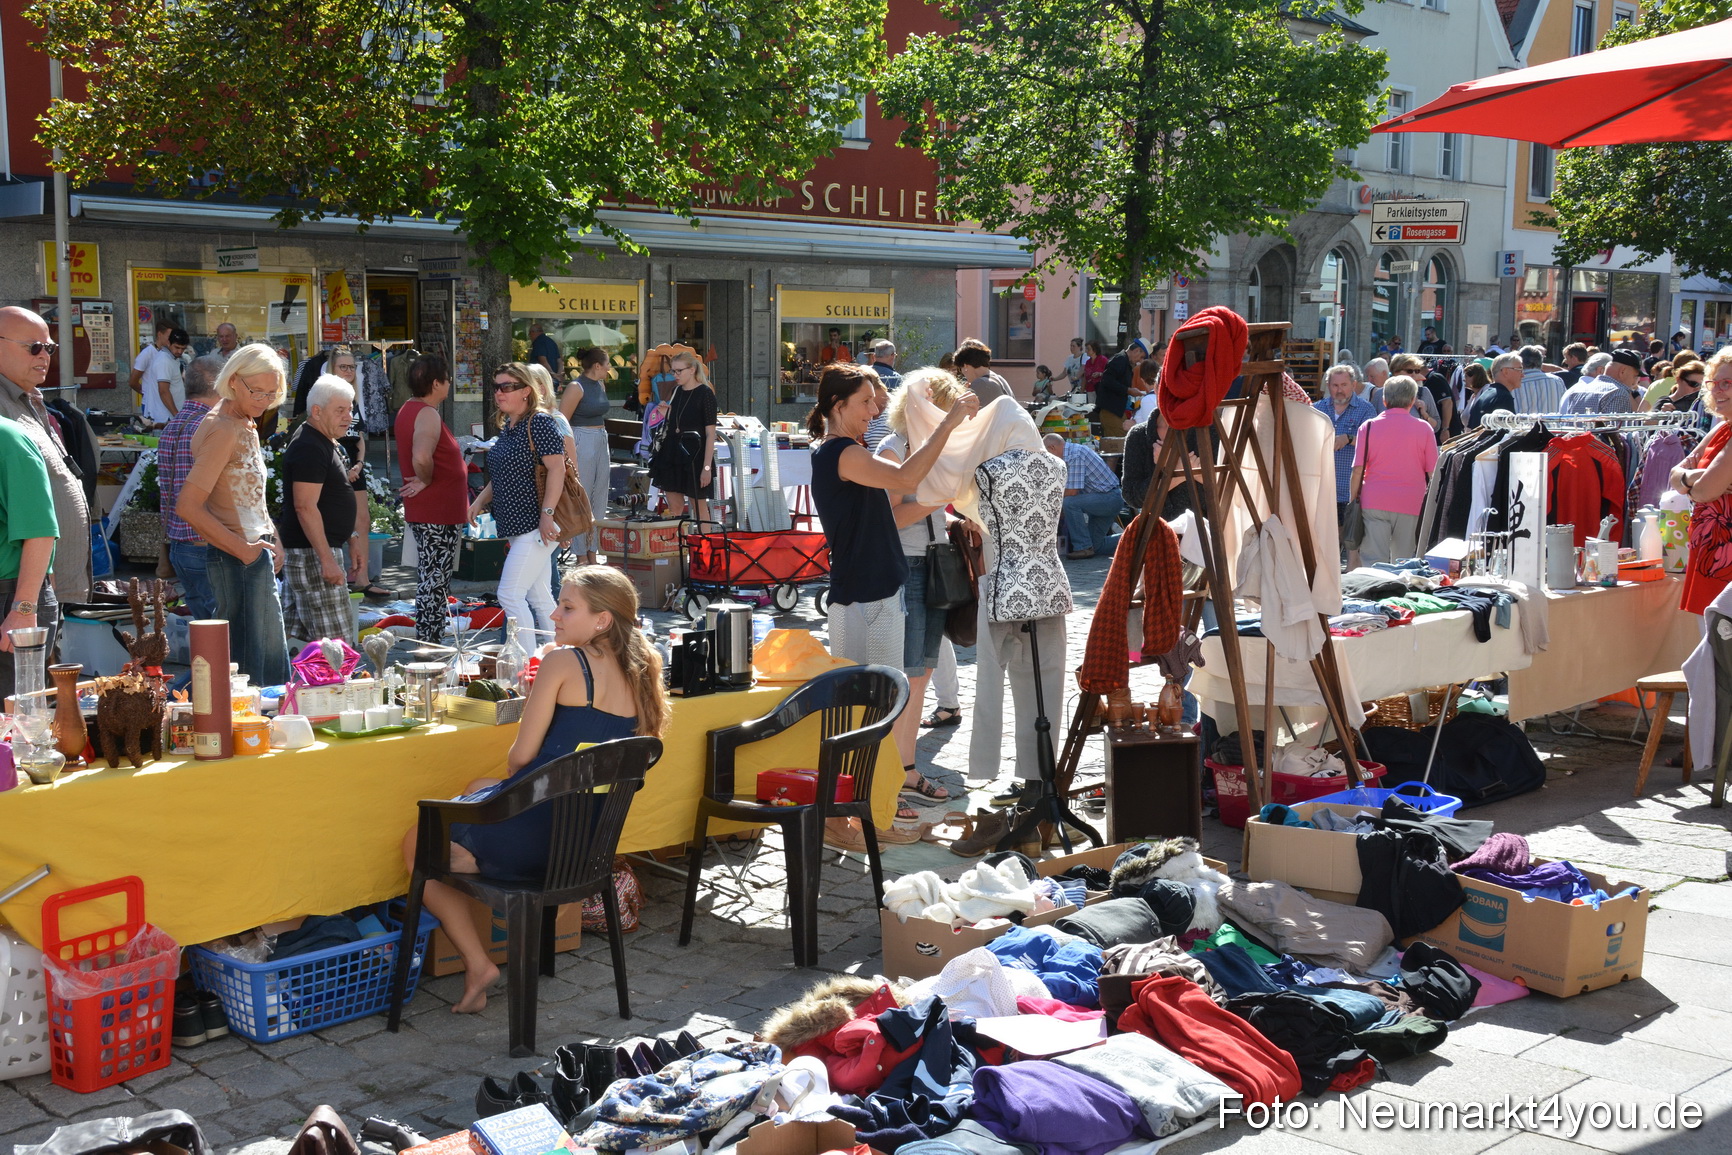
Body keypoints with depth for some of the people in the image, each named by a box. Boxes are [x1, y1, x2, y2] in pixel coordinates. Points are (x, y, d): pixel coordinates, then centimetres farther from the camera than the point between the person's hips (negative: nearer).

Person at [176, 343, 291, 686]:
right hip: (237, 561, -10)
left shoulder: (246, 425, 13)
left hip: (256, 554, 10)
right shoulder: (224, 430, -16)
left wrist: (271, 542, 10)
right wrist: (243, 549, -19)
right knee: (247, 670, -5)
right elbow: (188, 506, -22)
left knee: (273, 666, 16)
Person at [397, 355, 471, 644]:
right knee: (434, 580, -4)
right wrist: (427, 481, -19)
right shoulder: (427, 415, -20)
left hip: (422, 512, 10)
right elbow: (422, 458, -36)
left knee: (430, 579, 18)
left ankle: (427, 640, 26)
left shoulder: (408, 409, 13)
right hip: (438, 513, -10)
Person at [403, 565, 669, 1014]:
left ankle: (478, 964, 9)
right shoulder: (639, 674, 6)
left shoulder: (563, 661, -12)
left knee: (417, 845, 19)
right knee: (479, 788, 35)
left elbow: (520, 757, -12)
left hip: (531, 837, -7)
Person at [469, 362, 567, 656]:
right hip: (518, 526, 10)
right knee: (539, 597, 12)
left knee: (510, 594, -12)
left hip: (536, 525, -10)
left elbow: (556, 468, -20)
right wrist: (480, 501, 14)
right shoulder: (507, 427, 15)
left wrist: (547, 514, -25)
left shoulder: (539, 423, -13)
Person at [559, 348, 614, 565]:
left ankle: (592, 554, 16)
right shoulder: (576, 387, -13)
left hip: (601, 443, 9)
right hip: (581, 444, -9)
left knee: (599, 501, 10)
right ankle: (581, 557, 1)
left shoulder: (600, 384, 12)